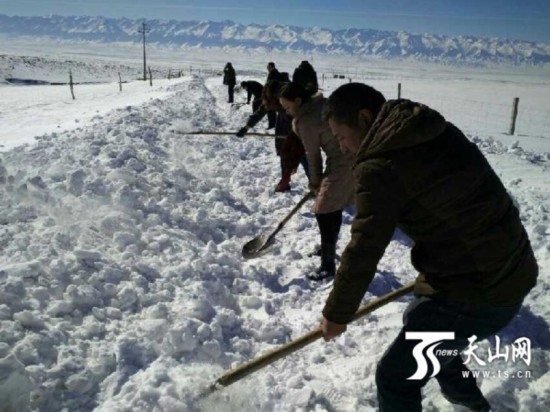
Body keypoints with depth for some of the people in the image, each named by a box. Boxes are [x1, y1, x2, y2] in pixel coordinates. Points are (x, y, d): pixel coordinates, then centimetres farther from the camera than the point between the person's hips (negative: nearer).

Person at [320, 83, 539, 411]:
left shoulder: (379, 167, -21)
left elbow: (363, 253, -19)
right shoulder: (437, 130, 6)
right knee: (418, 322, 32)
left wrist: (337, 314, -5)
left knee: (396, 378, 1)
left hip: (478, 292, -10)